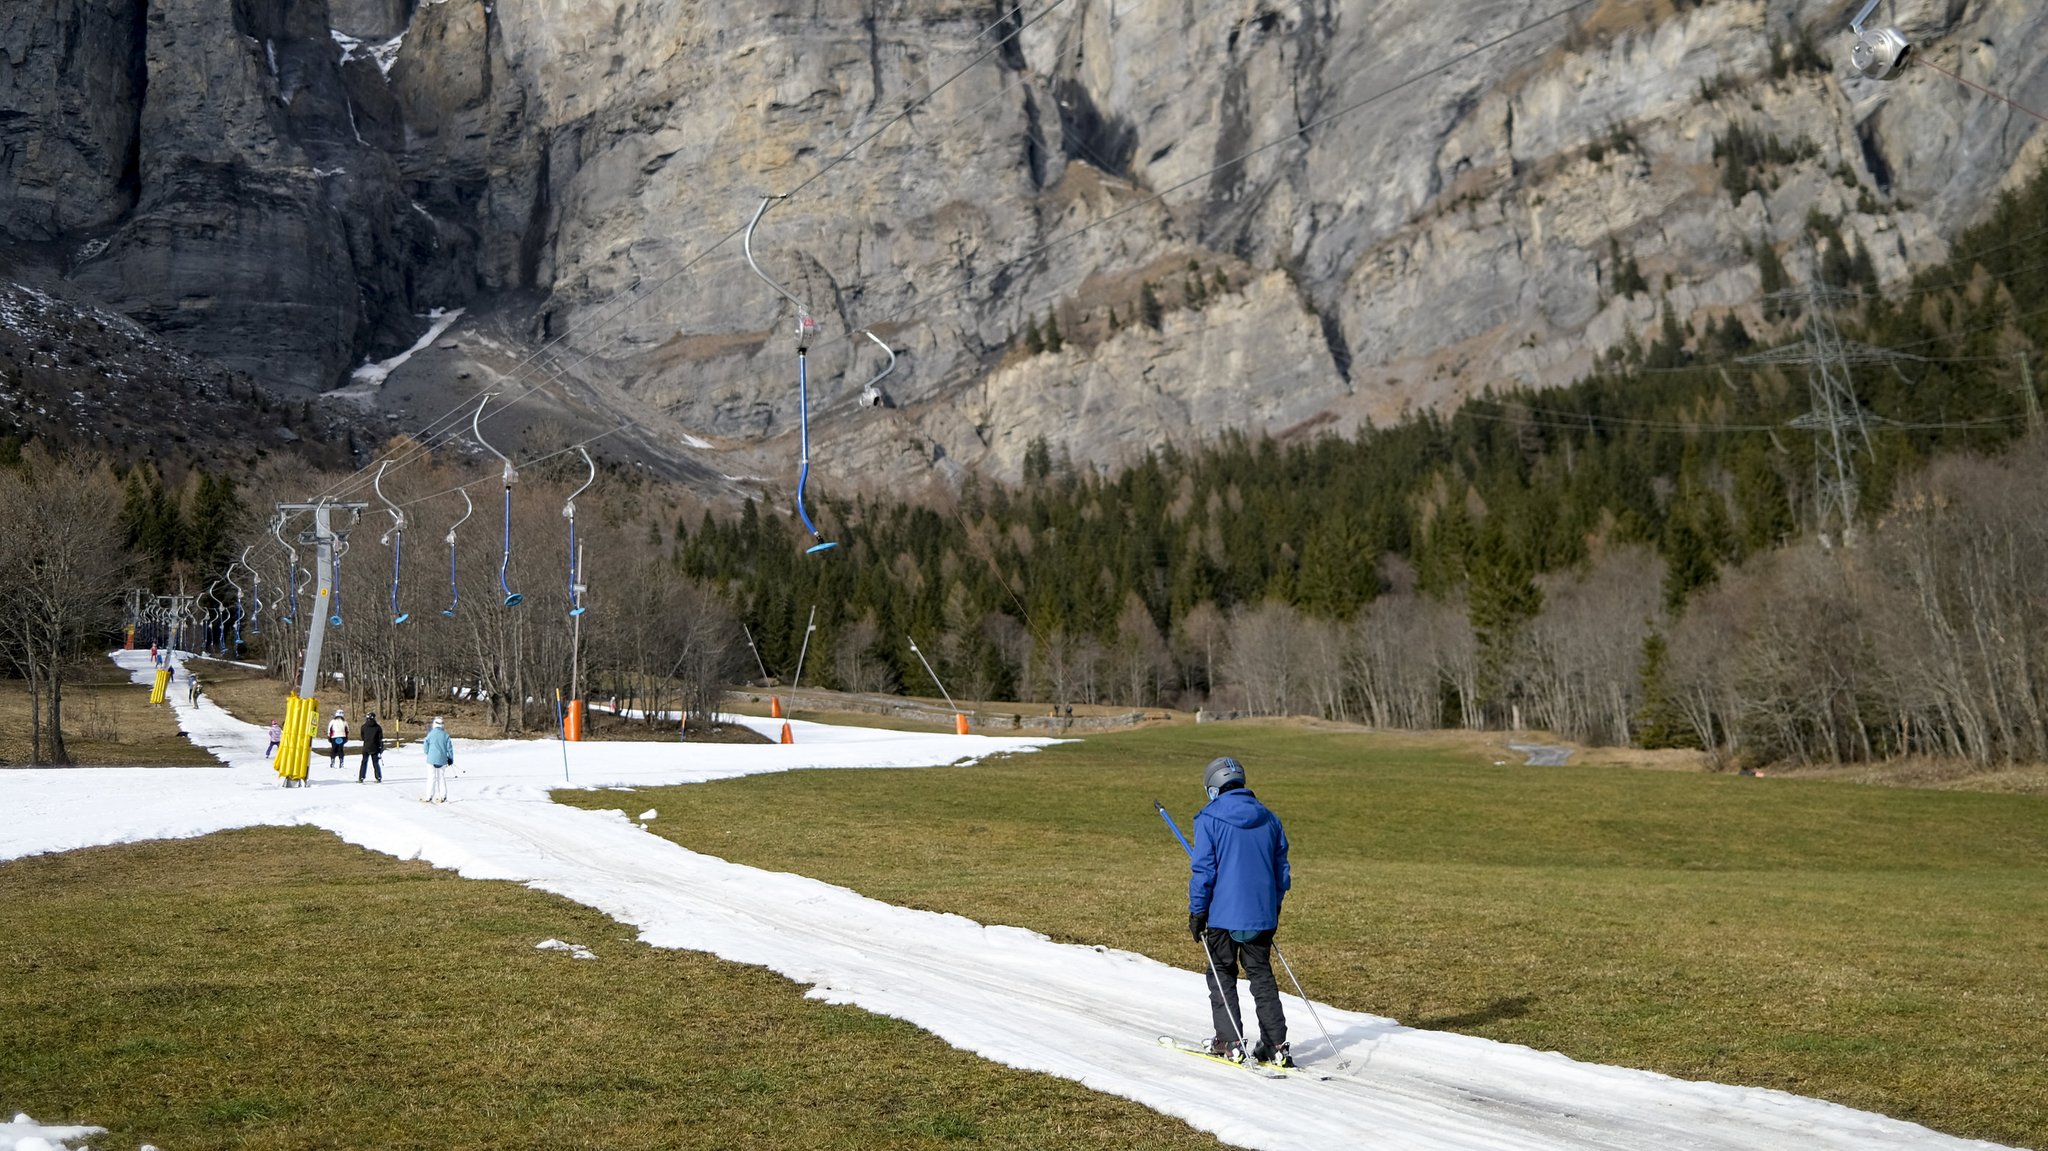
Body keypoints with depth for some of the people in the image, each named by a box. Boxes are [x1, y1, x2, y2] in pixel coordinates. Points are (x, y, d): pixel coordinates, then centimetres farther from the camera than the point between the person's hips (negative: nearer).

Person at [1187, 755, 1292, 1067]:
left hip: (1224, 914, -4)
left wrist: (1197, 912, -4)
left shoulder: (1209, 820, -9)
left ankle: (1230, 1042, 9)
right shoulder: (1269, 819, 7)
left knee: (1222, 976, 11)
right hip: (1262, 915, 4)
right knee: (1262, 975, 12)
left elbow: (1203, 871, -12)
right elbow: (1281, 869, 12)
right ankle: (1276, 1045, 7)